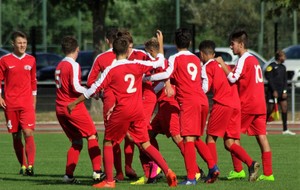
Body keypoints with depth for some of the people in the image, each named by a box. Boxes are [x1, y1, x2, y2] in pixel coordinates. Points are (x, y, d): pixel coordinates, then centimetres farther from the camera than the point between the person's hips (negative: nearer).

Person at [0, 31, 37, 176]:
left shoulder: (31, 60, 8)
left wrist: (34, 99, 17)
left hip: (27, 104, 0)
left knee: (28, 133, -14)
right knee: (16, 136, 5)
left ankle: (30, 165, -15)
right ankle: (23, 165, 16)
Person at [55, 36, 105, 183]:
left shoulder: (59, 66, 14)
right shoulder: (73, 65, -10)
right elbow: (76, 87, -19)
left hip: (60, 108, 7)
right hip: (74, 107, -7)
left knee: (77, 142, 12)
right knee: (92, 136, 0)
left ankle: (69, 175, 3)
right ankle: (97, 171, -8)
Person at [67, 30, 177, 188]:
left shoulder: (111, 70, -7)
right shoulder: (137, 65, 2)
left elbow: (94, 89, -4)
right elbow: (159, 62, 15)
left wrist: (74, 103, 5)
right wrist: (160, 43, 31)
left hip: (121, 111, -4)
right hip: (138, 111, 4)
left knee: (108, 143, 11)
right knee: (145, 144, 11)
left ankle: (109, 181, 7)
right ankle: (168, 171, -2)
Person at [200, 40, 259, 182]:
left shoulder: (207, 67, 1)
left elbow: (205, 88, -8)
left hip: (222, 105, -7)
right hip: (235, 105, 7)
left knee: (211, 138, 4)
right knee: (229, 143, 5)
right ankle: (250, 163, -17)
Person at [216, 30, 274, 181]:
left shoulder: (243, 59, -10)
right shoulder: (254, 59, 17)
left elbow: (233, 78, -18)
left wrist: (222, 64, -10)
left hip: (246, 105, -8)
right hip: (260, 104, 8)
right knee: (261, 136, 3)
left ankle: (238, 170, 1)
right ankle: (268, 173, -2)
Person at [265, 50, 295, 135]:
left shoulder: (283, 67, 14)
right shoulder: (272, 66, -8)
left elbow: (285, 80, 13)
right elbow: (270, 79, -12)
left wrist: (284, 91, 1)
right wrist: (274, 91, -15)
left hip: (281, 92, 6)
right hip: (272, 92, -6)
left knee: (284, 108, -2)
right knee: (269, 110, -2)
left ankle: (285, 130, 0)